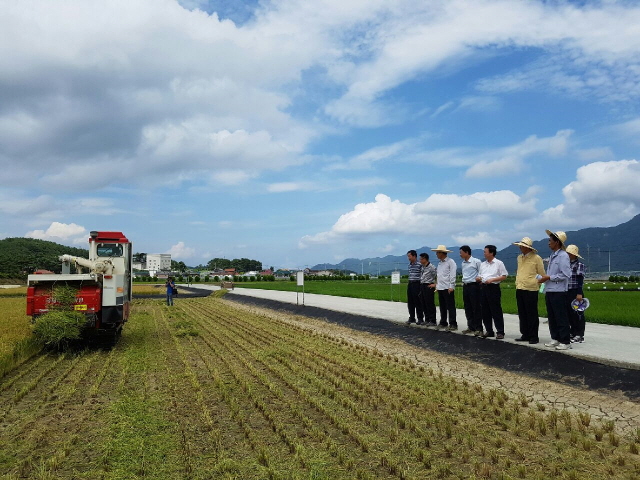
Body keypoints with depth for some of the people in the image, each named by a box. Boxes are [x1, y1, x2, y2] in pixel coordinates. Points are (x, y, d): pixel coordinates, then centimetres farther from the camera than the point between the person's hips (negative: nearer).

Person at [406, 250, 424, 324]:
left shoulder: (419, 264, -11)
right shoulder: (409, 265, 12)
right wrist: (410, 282, 18)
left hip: (416, 284, -7)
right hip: (410, 284, 7)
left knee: (417, 302, -2)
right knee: (410, 302, 10)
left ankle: (420, 319, 7)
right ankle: (411, 318, 19)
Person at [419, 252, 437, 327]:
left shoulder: (431, 267, -13)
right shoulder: (422, 268, 12)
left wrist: (435, 284, -7)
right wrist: (420, 286, 13)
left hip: (428, 286, -9)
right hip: (422, 286, 9)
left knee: (430, 304, -4)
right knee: (423, 304, 11)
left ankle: (432, 321, 3)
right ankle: (427, 320, 21)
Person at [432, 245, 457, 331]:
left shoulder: (450, 262, -7)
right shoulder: (440, 263, 17)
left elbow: (452, 275, -12)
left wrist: (451, 286, -17)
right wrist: (437, 285, 13)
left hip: (448, 288, -8)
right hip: (440, 288, 8)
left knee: (450, 307, -3)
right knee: (442, 307, 13)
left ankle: (453, 324, 2)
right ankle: (443, 323, 20)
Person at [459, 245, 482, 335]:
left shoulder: (476, 261, -9)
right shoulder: (463, 263, 13)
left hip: (474, 286, -8)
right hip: (465, 286, 8)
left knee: (476, 308, -4)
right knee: (467, 308, 10)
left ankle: (478, 329, 1)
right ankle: (471, 327, 19)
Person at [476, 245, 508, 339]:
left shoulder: (499, 263, -2)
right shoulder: (483, 264, 15)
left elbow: (504, 276, -5)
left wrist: (492, 279, -15)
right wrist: (478, 279, -4)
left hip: (493, 288, -6)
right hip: (483, 288, 6)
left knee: (496, 311, -4)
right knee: (485, 311, 8)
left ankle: (500, 332, 2)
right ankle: (489, 331, 16)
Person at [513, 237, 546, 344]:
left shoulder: (536, 258, -7)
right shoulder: (519, 258, 14)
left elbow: (542, 274, -3)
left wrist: (535, 283, -3)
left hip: (531, 289, -7)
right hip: (519, 289, 7)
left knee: (532, 314, -1)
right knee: (522, 314, 10)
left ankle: (534, 336, 6)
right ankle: (525, 335, 19)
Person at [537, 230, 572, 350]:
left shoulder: (563, 256, -12)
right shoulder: (552, 256, 15)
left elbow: (566, 275, -19)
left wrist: (549, 277, -15)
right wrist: (544, 278, 7)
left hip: (558, 292, -9)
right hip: (549, 291, 9)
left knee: (561, 317, -2)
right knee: (551, 317, 14)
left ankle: (565, 341, 5)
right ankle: (555, 338, 23)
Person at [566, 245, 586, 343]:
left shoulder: (579, 265, -7)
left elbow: (580, 280, -13)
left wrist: (579, 293, -18)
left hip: (575, 292, -7)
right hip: (567, 292, 7)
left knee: (577, 314, -1)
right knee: (569, 314, 11)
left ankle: (579, 335, 6)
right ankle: (572, 333, 21)